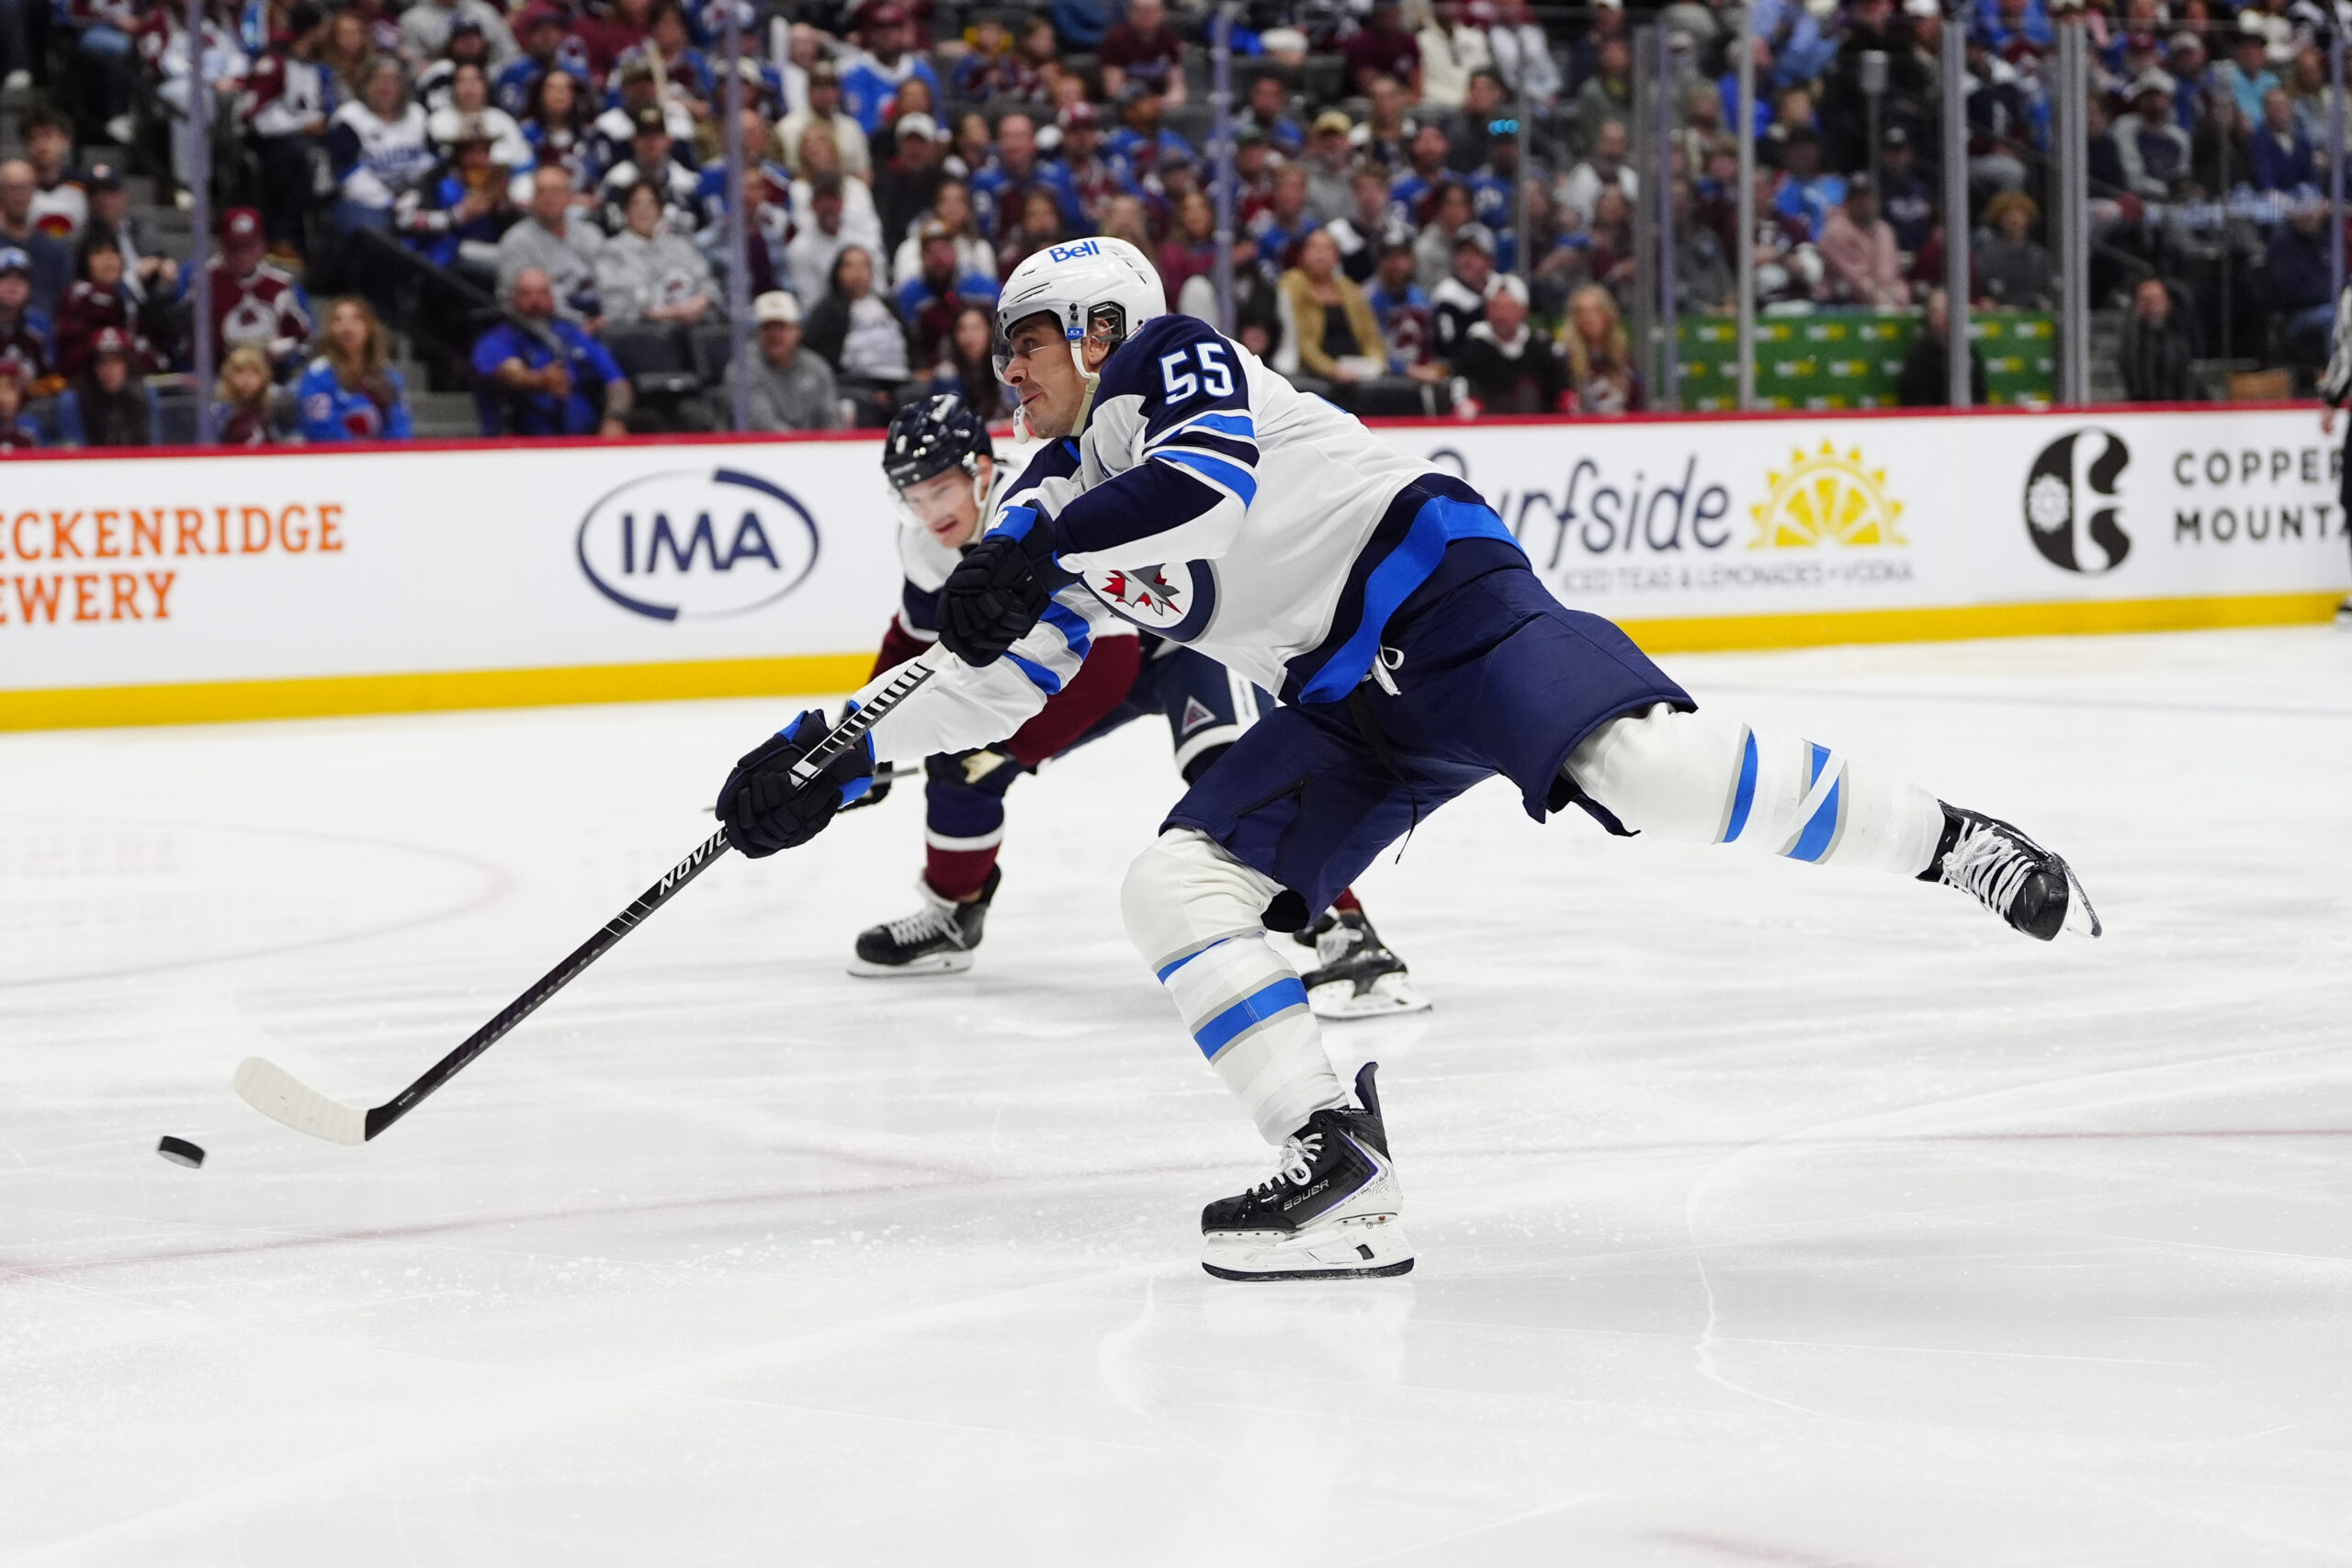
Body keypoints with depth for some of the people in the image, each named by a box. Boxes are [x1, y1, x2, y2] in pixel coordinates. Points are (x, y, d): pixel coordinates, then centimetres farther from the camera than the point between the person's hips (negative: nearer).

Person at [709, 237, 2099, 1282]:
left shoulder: (1165, 356, -1)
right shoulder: (1065, 501, 23)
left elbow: (1216, 472, -22)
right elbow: (994, 679, 23)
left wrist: (1037, 551, -31)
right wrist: (832, 756, 14)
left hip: (1436, 588, -9)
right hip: (1346, 709, 9)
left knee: (1636, 763, -32)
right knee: (1176, 886, -6)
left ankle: (1948, 847, -17)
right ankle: (1343, 1180, -17)